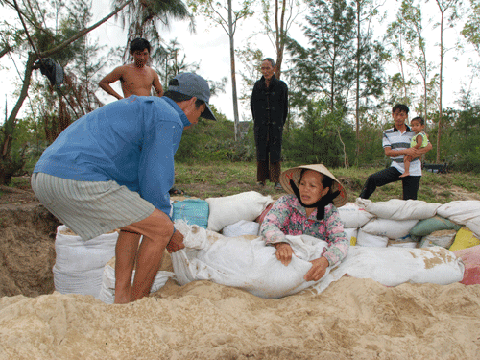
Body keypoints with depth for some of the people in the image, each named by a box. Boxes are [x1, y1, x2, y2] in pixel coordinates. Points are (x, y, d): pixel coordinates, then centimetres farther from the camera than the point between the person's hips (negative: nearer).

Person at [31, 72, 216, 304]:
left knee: (137, 221, 23)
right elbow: (153, 184, -5)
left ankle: (122, 298, 22)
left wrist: (162, 220, 31)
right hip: (80, 180, -10)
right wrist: (171, 232, 11)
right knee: (160, 228, -1)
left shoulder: (139, 108, 30)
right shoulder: (168, 119, 0)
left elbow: (132, 182, 32)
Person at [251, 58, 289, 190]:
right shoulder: (257, 86, 6)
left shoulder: (281, 86, 1)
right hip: (260, 126, 2)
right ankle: (261, 179, 10)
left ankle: (276, 180, 2)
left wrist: (280, 124, 5)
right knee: (261, 152, 2)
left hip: (275, 126, -1)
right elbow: (253, 105, 12)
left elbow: (284, 107, 6)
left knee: (275, 153, -3)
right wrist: (257, 122, 9)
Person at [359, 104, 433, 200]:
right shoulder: (387, 133, 6)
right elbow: (387, 152, -6)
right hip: (396, 168, 0)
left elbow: (429, 146, 2)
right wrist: (406, 151, -21)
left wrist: (418, 152, -18)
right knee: (372, 179, -18)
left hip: (412, 172, 0)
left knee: (409, 202, -1)